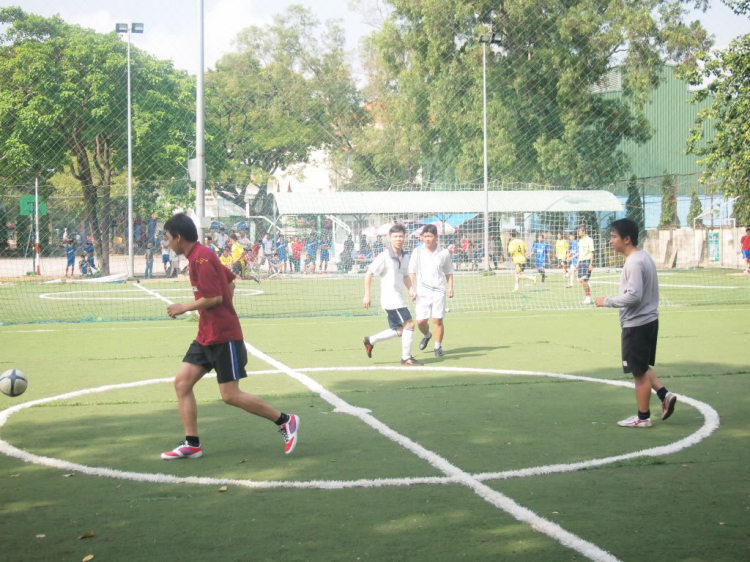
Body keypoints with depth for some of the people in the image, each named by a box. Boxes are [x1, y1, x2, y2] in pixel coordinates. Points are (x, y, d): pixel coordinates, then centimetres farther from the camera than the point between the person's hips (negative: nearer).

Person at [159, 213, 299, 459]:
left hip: (224, 337, -10)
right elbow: (230, 280, 23)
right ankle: (192, 444, 6)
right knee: (182, 383, 3)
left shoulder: (201, 258, -18)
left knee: (230, 395, -7)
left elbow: (214, 298, -23)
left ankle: (285, 421, 6)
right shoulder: (200, 255, 13)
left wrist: (184, 307, -11)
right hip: (206, 336, 10)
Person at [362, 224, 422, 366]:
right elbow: (369, 273, -9)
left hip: (398, 298, 8)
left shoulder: (405, 257, 8)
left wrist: (411, 289, 4)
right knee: (409, 324, -14)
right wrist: (367, 295, -12)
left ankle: (370, 341, 28)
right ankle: (406, 358, -4)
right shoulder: (385, 257, -13)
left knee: (399, 330, 14)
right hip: (390, 298, -8)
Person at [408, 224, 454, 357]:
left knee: (438, 320, -6)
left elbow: (449, 272, 11)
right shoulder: (418, 252, 3)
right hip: (422, 291, 1)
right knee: (420, 321, -1)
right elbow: (412, 272, 5)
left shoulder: (444, 253, 3)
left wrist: (450, 287, 1)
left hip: (438, 291, -1)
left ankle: (438, 347, 9)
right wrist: (412, 288, -2)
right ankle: (426, 335, 32)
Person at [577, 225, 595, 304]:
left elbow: (592, 252, -10)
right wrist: (578, 263, 20)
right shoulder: (580, 240, 17)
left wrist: (591, 264, -16)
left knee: (584, 279, -15)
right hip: (581, 261, 8)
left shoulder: (589, 240, -7)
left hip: (587, 261, -8)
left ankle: (588, 297, -6)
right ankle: (588, 297, 14)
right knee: (580, 280, 5)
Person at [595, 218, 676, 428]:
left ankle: (643, 417, 10)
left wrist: (606, 301, -17)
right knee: (642, 367, 21)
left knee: (639, 371, 1)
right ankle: (664, 394, 12)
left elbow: (633, 296, -26)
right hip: (647, 320, 10)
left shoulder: (634, 263, -21)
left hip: (637, 324, -10)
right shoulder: (643, 257, 11)